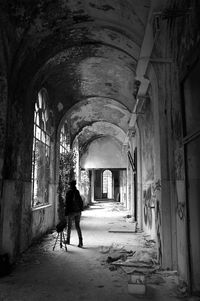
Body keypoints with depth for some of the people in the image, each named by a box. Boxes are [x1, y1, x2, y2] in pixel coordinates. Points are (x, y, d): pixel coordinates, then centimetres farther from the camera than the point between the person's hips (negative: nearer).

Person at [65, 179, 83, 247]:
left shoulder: (69, 192, -11)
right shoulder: (77, 192, 5)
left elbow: (67, 203, -14)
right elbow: (81, 202, 10)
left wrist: (66, 213, -9)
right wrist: (80, 210, 18)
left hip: (71, 211, -5)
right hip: (78, 211, 5)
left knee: (69, 226, 12)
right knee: (77, 226, 8)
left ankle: (68, 240, 26)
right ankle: (80, 241, 0)